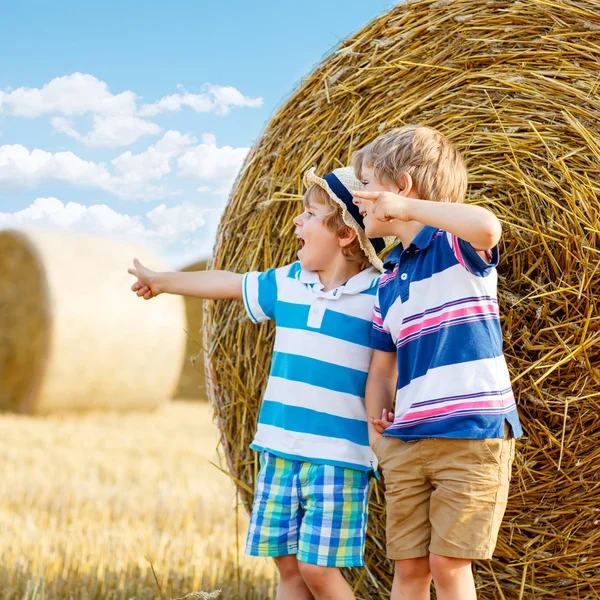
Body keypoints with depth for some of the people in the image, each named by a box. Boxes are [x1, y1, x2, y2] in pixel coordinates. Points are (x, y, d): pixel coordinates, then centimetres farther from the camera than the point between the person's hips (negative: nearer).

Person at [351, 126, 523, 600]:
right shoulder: (389, 281, 16)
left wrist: (405, 206, -23)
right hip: (405, 442, 6)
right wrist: (375, 424, 7)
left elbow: (488, 227, -29)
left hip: (473, 436, -6)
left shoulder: (457, 244, -3)